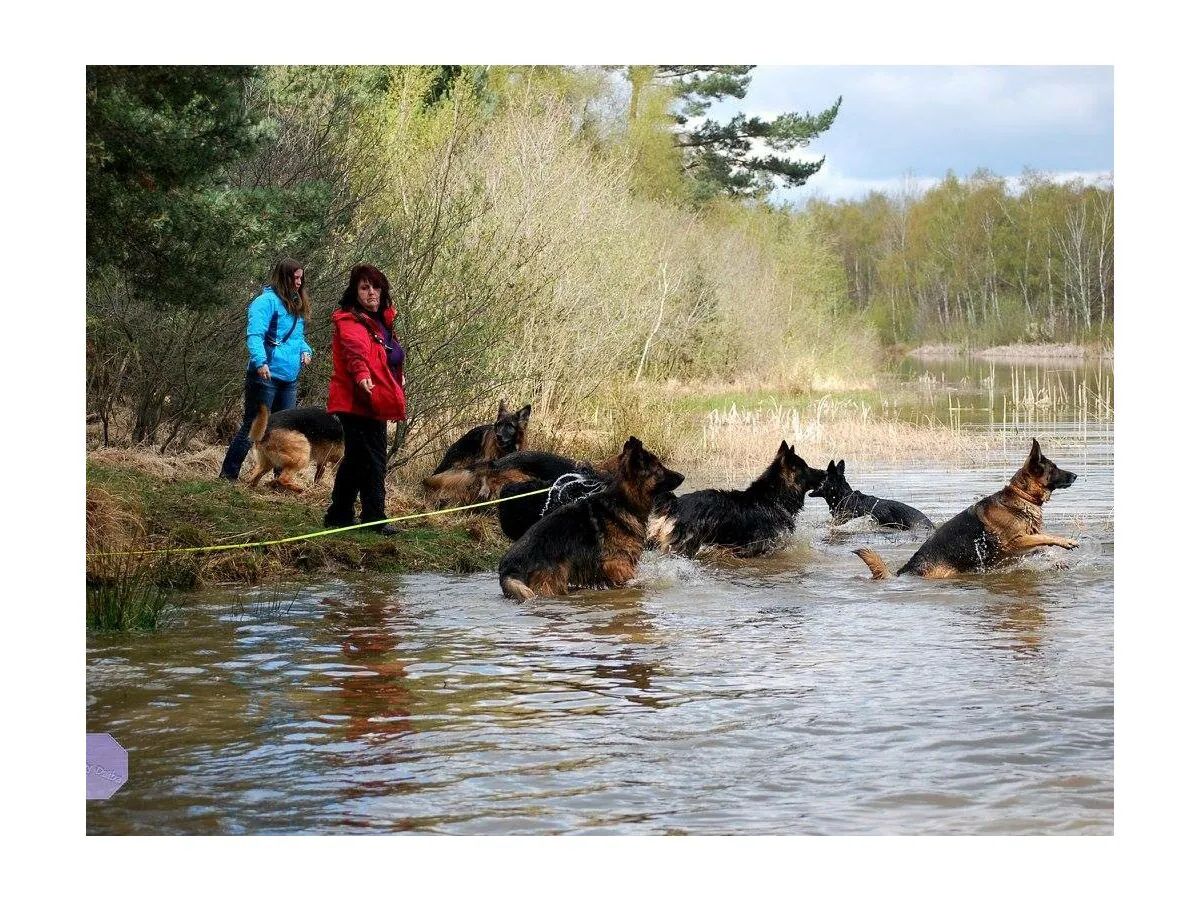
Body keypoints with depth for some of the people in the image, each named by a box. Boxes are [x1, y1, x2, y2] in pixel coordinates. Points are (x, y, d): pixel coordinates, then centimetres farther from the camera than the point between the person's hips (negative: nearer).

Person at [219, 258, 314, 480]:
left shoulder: (297, 305, 17)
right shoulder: (267, 301, -10)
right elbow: (254, 334, -21)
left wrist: (305, 350, 5)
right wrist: (260, 362, -34)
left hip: (289, 378, 8)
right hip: (266, 376, -8)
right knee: (253, 426, -6)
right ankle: (228, 475, -1)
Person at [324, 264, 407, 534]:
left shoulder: (381, 321, 16)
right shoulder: (349, 321, -13)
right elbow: (355, 349, -35)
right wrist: (361, 374, -51)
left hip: (373, 404, 10)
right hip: (358, 402, -10)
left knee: (356, 460, 16)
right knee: (372, 460, -12)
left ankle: (339, 516, 26)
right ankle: (374, 518, -10)